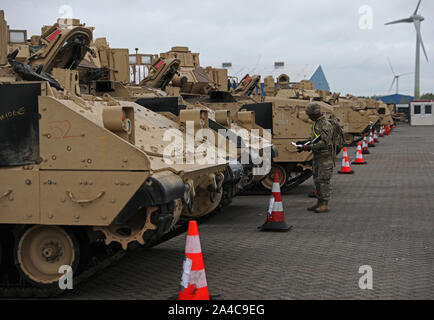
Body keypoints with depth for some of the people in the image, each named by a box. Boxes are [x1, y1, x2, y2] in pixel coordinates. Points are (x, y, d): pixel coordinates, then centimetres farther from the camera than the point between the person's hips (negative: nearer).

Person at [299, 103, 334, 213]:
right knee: (317, 180, 12)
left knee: (324, 180, -8)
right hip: (317, 157, 10)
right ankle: (319, 203, 19)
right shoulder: (316, 123, 15)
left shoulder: (326, 124, -16)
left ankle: (325, 205, -6)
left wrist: (309, 147, -22)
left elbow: (324, 142, -23)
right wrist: (306, 144, 7)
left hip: (325, 157, -10)